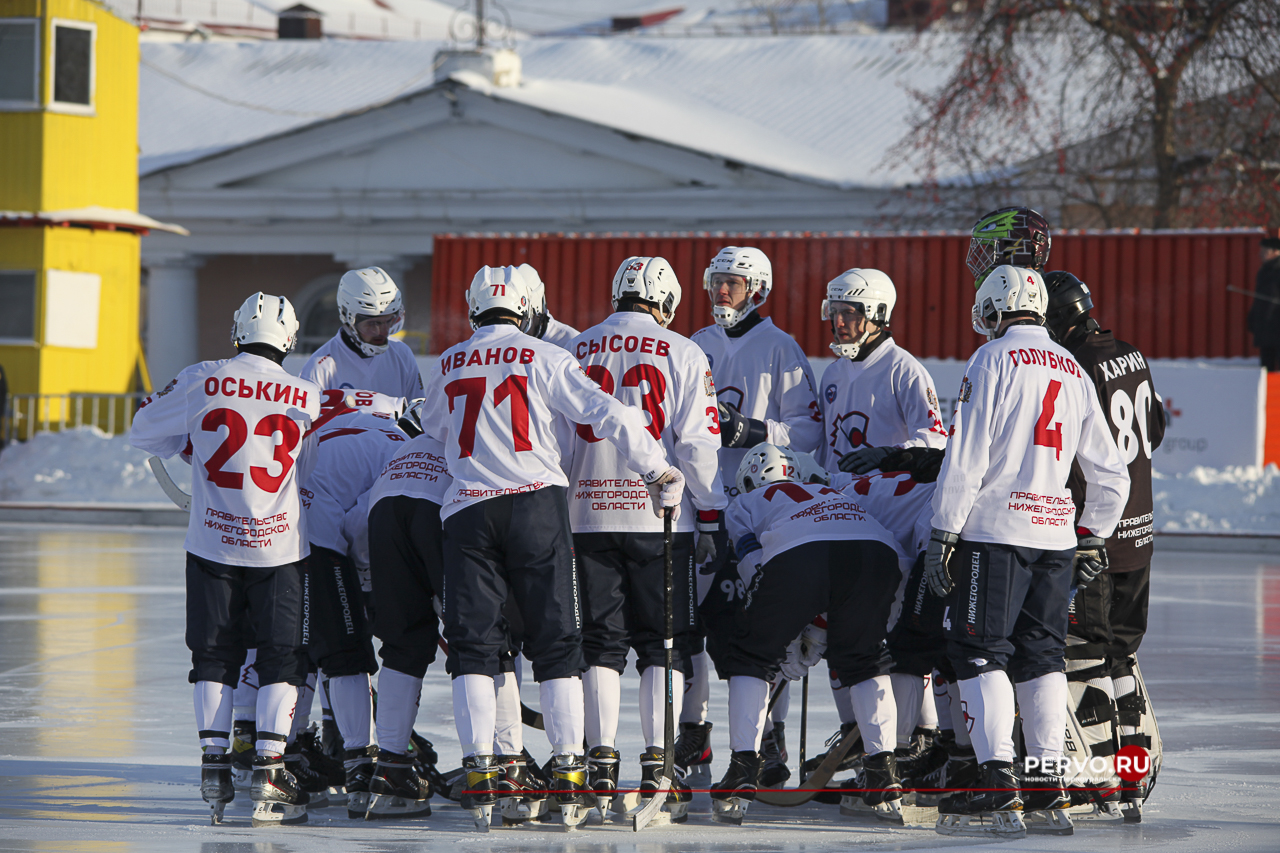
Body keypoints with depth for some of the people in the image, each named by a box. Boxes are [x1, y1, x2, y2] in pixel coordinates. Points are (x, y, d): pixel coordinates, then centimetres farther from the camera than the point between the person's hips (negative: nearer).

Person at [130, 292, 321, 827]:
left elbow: (146, 432, 6)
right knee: (282, 657, 5)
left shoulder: (201, 382, -5)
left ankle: (214, 764, 10)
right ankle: (269, 773, -3)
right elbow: (317, 475, 7)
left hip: (212, 544, 1)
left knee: (216, 654, 13)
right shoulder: (307, 397, -4)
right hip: (280, 547, -1)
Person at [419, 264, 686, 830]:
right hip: (536, 503, -2)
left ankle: (479, 774, -5)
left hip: (466, 510, 2)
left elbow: (428, 430, 31)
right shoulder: (544, 359, 3)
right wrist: (656, 469, -3)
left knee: (472, 643, 5)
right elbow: (605, 413, -6)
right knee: (556, 640, 3)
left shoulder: (448, 366, 15)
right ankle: (568, 774, -4)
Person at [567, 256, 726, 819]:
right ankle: (656, 767, -4)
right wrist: (709, 516, 0)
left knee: (602, 641, 8)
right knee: (663, 643, 3)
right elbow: (698, 442, -6)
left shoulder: (576, 352, 8)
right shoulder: (681, 354, -2)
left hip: (590, 514, 3)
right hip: (660, 518, -3)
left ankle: (601, 767, 1)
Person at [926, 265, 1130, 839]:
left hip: (994, 530, -6)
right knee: (1041, 653, 13)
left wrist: (943, 535, -7)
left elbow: (966, 456, -10)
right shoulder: (1074, 374, 16)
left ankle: (998, 783, -15)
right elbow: (1111, 475, 18)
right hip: (1056, 534, 6)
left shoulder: (993, 359, -4)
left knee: (980, 649, -5)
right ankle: (1048, 781, 11)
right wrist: (1092, 539, 29)